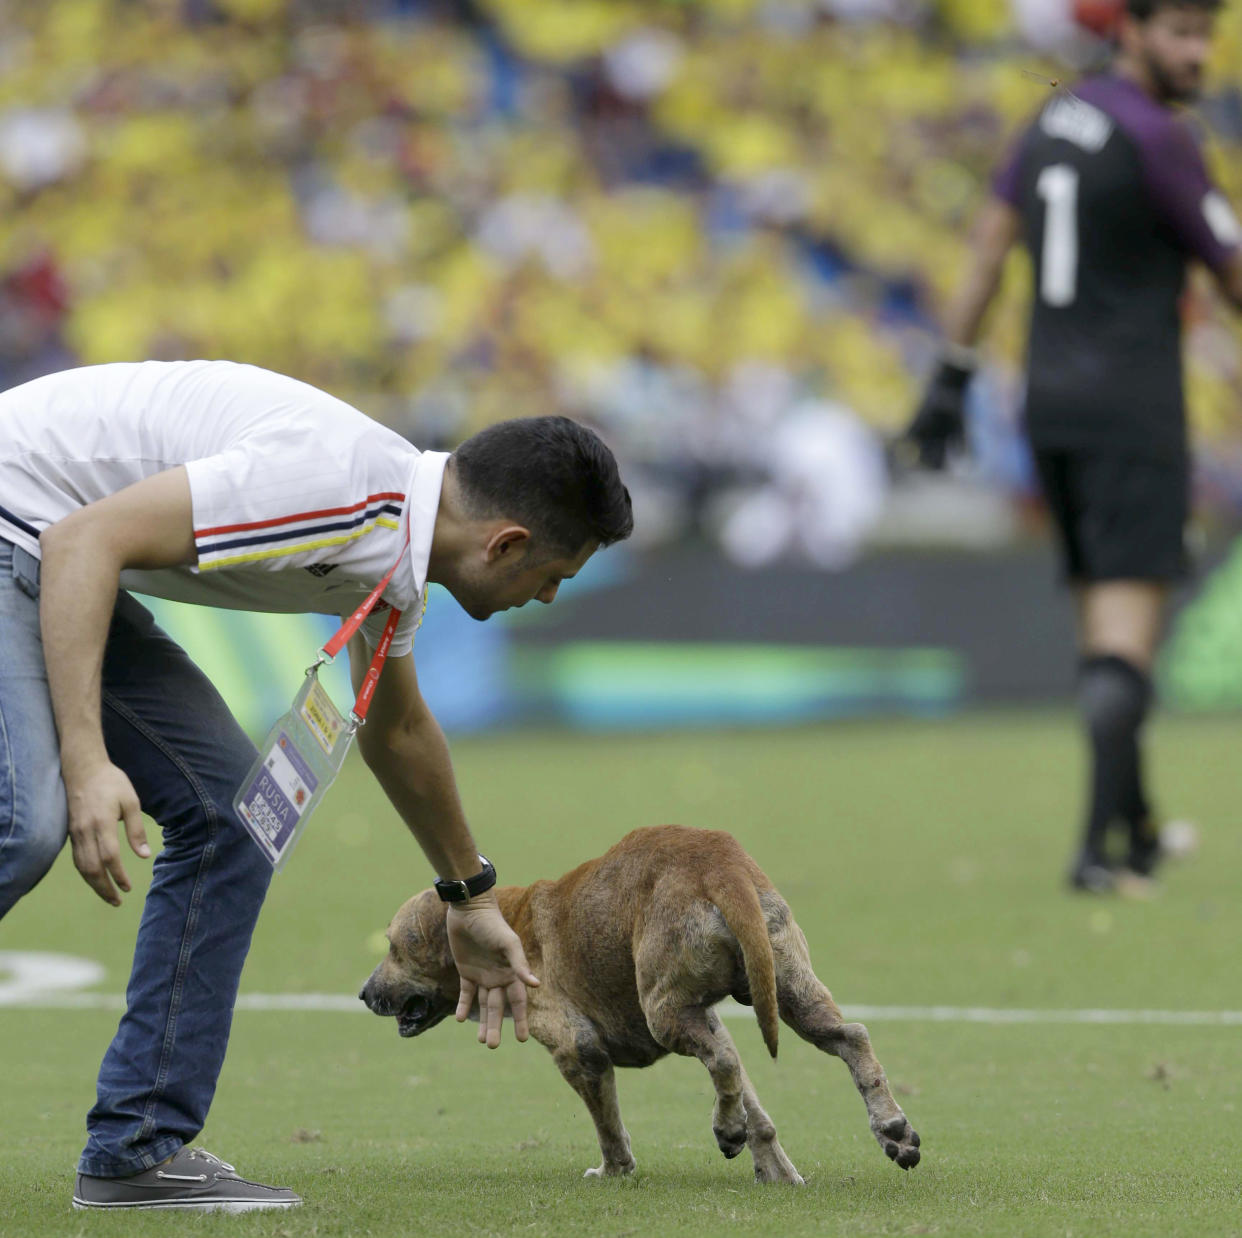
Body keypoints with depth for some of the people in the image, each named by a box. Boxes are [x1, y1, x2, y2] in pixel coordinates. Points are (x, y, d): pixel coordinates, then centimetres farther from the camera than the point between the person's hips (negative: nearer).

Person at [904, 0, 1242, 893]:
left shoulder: (1059, 117, 12)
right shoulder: (1155, 138, -13)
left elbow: (989, 249, 14)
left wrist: (951, 383, 17)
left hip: (1052, 408, 8)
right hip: (1134, 416, -8)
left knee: (1104, 622, 17)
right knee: (1126, 634, -10)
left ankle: (1136, 829, 26)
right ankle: (1100, 846, -19)